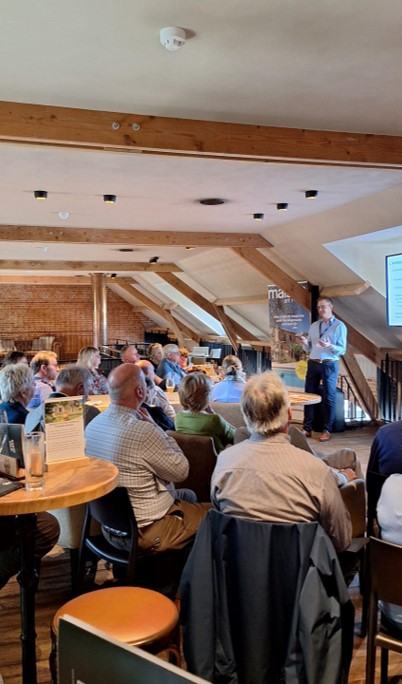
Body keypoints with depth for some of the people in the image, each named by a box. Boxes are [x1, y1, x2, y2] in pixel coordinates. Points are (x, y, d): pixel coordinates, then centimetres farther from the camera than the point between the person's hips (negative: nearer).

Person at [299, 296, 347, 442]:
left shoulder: (339, 326, -4)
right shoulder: (314, 326, 12)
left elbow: (342, 350, -8)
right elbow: (309, 349, 13)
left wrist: (330, 346, -26)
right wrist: (305, 343, -8)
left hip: (329, 365, -5)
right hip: (313, 364, 5)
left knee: (328, 398, 2)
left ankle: (327, 430, 9)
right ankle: (307, 429, 12)